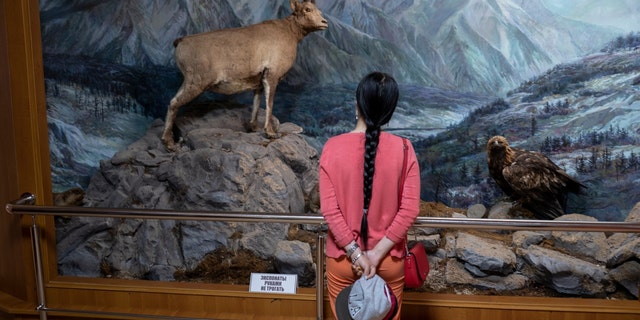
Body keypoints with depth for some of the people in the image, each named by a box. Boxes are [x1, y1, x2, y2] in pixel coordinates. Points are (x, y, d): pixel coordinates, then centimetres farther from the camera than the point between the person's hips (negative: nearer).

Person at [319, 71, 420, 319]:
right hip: (389, 260, 1)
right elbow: (409, 210, -14)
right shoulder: (403, 149, -11)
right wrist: (377, 253, -11)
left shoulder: (333, 147, -12)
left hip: (343, 258, 0)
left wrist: (355, 253, -10)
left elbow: (329, 209, -15)